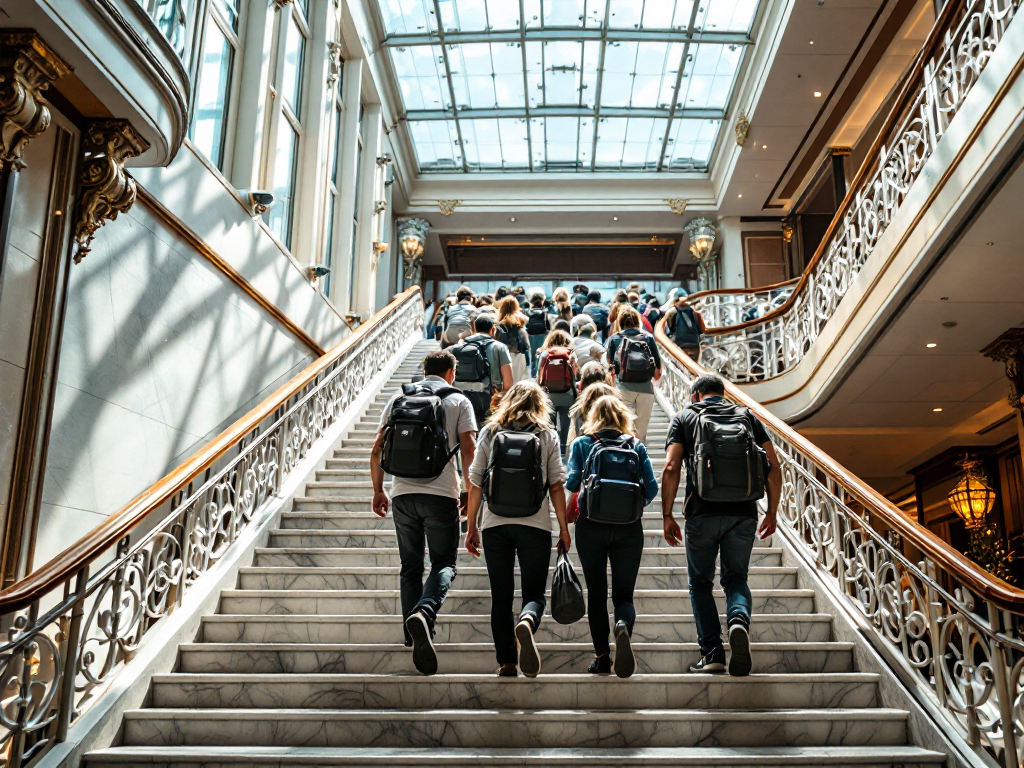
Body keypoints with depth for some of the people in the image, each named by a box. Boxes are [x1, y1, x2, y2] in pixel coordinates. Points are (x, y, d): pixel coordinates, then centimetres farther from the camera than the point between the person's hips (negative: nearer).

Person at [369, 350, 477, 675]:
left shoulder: (398, 398, 14)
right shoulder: (458, 401, 7)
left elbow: (378, 449, 10)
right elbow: (469, 449, -2)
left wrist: (377, 490, 17)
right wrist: (471, 490, 7)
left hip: (402, 493, 3)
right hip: (441, 493, -3)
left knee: (410, 567, 13)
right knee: (444, 564, 4)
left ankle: (414, 638, 14)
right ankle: (423, 612, -23)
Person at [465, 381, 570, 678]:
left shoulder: (489, 432, 6)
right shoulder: (547, 435, 4)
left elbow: (475, 484, 3)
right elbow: (556, 486, 0)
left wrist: (471, 525, 10)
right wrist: (564, 528, 6)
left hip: (495, 525, 1)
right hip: (535, 526, -1)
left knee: (501, 596, 10)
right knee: (535, 594, 6)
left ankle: (506, 662, 7)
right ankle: (526, 622, -26)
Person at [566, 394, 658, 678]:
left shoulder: (582, 444, 4)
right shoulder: (637, 445, 7)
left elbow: (572, 483, -4)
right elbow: (651, 487, 1)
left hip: (592, 525, -1)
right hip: (629, 528, 1)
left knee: (597, 593, 9)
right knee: (624, 594, 6)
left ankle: (601, 657, 7)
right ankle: (623, 625, -24)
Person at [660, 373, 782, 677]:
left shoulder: (684, 417, 12)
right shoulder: (746, 415, 18)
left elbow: (671, 468, -1)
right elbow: (774, 466, 9)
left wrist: (667, 515, 3)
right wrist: (772, 512, 14)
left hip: (702, 512, -2)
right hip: (743, 513, 2)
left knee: (701, 582, 13)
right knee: (736, 578, 14)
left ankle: (712, 651, 5)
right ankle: (739, 620, -16)